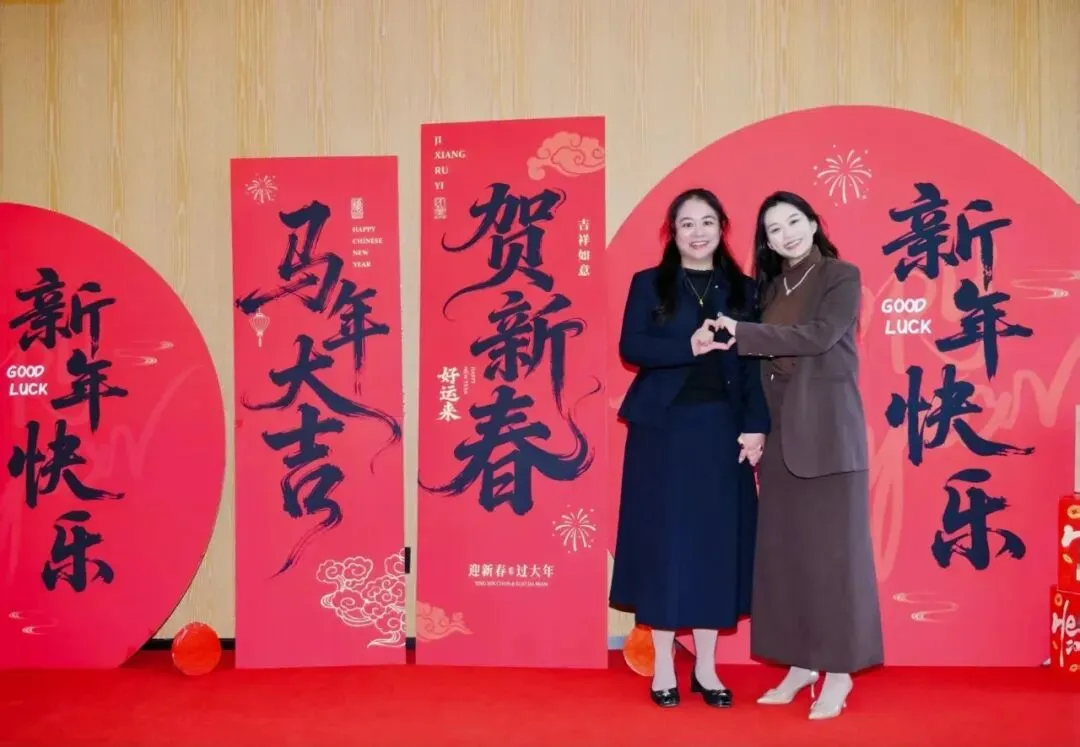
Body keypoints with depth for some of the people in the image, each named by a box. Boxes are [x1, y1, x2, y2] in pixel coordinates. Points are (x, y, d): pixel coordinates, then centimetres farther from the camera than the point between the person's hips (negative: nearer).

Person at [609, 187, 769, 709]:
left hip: (721, 429, 2)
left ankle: (706, 668, 19)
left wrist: (755, 426, -6)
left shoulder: (742, 289, 10)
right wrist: (689, 346, -21)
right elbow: (631, 347, -7)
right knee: (663, 540, 2)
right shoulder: (649, 284, 5)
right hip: (663, 427, -2)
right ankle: (663, 667, 15)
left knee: (716, 542, 5)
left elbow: (754, 363, 4)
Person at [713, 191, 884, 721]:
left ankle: (838, 671, 9)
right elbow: (762, 357, 11)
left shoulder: (842, 277, -1)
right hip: (780, 428, 6)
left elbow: (819, 337, -17)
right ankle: (801, 662, 18)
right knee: (783, 546, 6)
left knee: (831, 545, -1)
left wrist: (740, 333, -18)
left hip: (827, 428, -5)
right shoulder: (770, 285, 14)